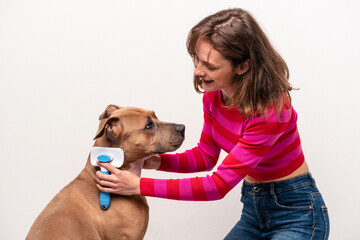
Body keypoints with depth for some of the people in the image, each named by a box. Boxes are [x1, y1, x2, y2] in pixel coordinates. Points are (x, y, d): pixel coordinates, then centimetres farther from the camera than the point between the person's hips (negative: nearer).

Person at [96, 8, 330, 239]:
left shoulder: (271, 108, -28)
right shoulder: (214, 94, -6)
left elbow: (219, 184, -27)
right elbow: (206, 155, 7)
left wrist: (139, 185, -26)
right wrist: (159, 162, -12)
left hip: (296, 212, -6)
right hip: (253, 210, 6)